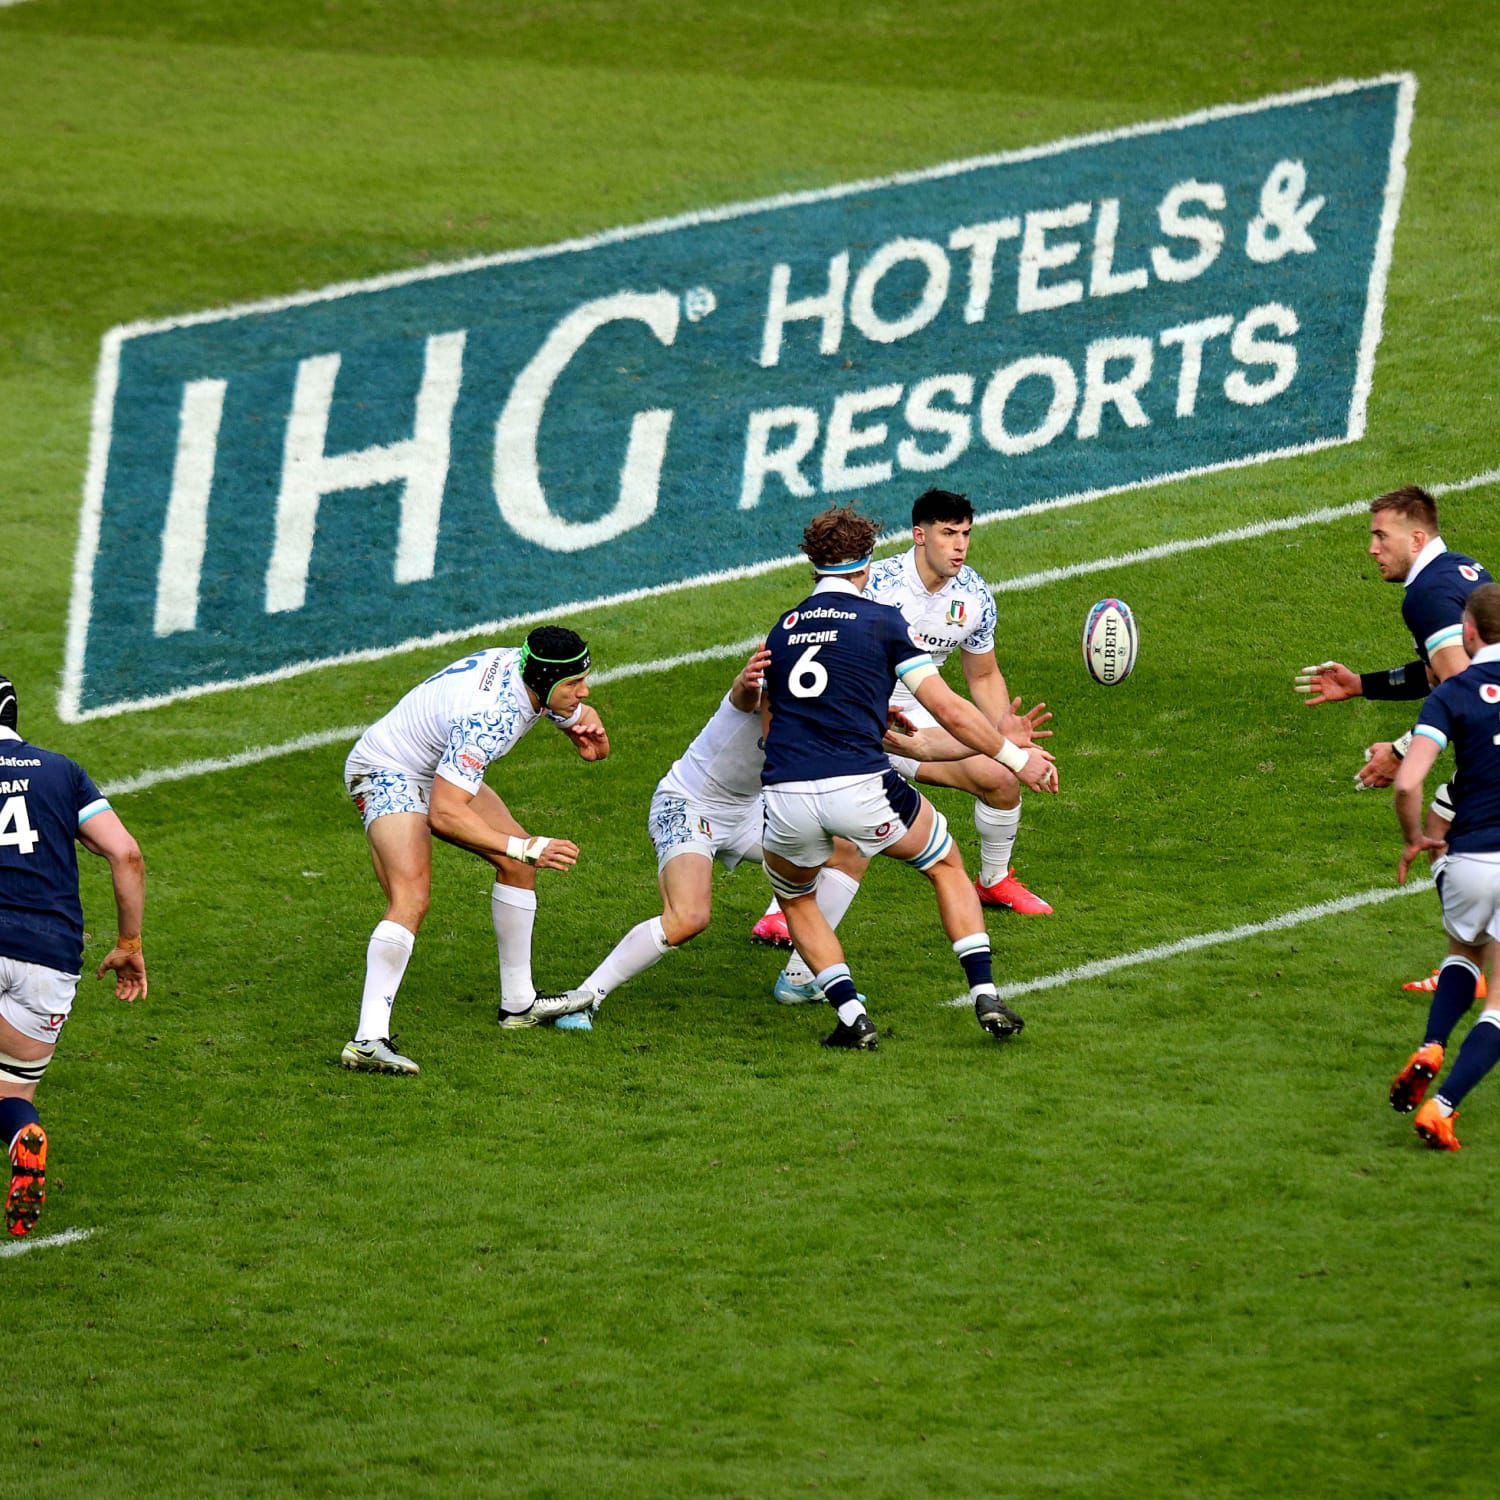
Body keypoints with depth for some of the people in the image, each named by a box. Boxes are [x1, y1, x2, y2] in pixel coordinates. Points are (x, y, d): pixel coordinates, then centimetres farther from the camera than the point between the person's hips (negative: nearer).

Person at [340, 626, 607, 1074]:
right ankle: (367, 1040, -35)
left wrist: (589, 733, -15)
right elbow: (444, 814, -39)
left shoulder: (527, 671, -10)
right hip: (386, 773, -10)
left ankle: (518, 1002, 26)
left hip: (442, 772, 10)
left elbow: (580, 716, 10)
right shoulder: (488, 717, -36)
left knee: (519, 860, 13)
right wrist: (524, 848, -39)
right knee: (412, 897, -29)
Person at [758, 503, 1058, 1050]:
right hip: (860, 789, -2)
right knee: (947, 865, 25)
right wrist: (1015, 757, 15)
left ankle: (851, 1016, 13)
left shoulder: (781, 630, 19)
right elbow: (948, 710, 2)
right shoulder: (882, 621, 5)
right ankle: (986, 998, 14)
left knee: (794, 898, 31)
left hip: (786, 798, 3)